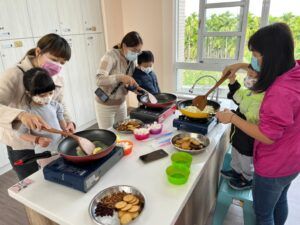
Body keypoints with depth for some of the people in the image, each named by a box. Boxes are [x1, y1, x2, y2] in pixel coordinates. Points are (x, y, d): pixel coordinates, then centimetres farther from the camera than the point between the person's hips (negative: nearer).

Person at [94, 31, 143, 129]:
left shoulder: (132, 60, -2)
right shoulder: (111, 56, -22)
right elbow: (99, 80, -33)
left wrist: (135, 87, -10)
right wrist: (120, 77, -46)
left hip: (121, 103, 6)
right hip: (105, 105, -6)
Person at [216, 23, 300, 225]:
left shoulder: (280, 92, -36)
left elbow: (267, 136, -28)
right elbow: (270, 70, 14)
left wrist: (232, 118, -21)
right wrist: (243, 66, 5)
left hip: (273, 167, -8)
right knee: (280, 201, 31)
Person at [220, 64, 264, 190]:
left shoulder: (261, 98, -33)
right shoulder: (251, 91, -3)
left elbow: (249, 120, -36)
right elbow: (238, 96, 16)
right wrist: (232, 81, 5)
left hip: (248, 138, -9)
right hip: (240, 134, 9)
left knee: (245, 160, 16)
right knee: (236, 154, 29)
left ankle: (247, 180, 42)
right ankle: (236, 172, 53)